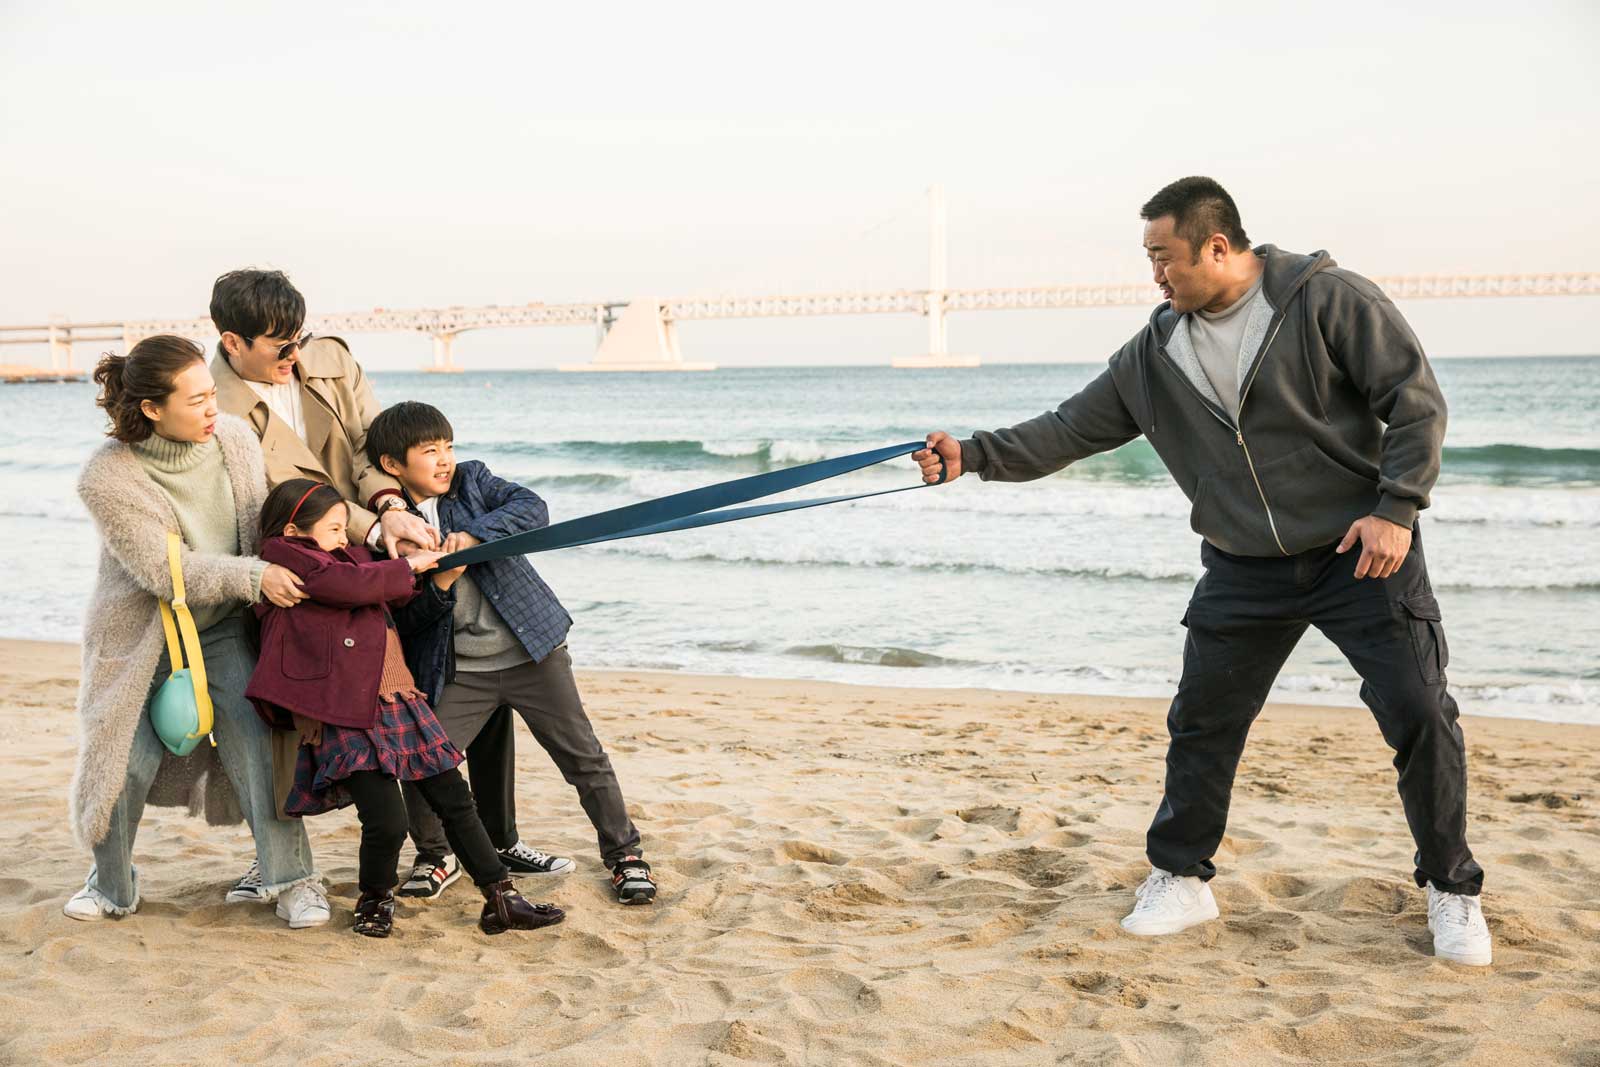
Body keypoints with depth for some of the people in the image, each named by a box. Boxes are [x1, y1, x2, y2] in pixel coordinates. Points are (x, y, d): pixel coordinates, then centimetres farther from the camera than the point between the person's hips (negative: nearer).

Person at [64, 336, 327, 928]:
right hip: (139, 636, -2)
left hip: (222, 630, 3)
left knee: (258, 743, -10)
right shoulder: (107, 478, -23)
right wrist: (254, 577, -32)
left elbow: (263, 528, 6)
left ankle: (292, 881, 1)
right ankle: (111, 888, 25)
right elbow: (165, 572, -26)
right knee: (125, 762, 0)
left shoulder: (237, 440, -10)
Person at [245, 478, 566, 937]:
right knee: (386, 821, -13)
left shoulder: (350, 557, 23)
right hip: (347, 718, -8)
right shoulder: (286, 556, 0)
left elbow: (409, 617, 28)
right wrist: (410, 565, -2)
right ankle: (376, 900, 16)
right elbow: (352, 586, -16)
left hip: (400, 703, 8)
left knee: (455, 800, 8)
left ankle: (501, 899, 15)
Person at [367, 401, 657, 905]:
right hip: (457, 671, 0)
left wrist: (476, 533, -26)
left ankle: (623, 853, 17)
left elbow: (533, 508, -14)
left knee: (582, 754, 2)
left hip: (530, 648, 0)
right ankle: (433, 854, 20)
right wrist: (437, 588, -21)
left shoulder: (473, 480, 2)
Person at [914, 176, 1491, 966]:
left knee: (1420, 716, -4)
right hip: (1244, 573, 4)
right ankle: (1181, 879, 22)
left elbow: (1415, 399, -11)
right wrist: (973, 456, -6)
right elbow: (1070, 430, 4)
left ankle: (1451, 891, 15)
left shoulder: (1328, 300, -12)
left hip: (1362, 553, -4)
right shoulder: (1155, 354, 2)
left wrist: (1396, 508, -19)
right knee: (1201, 724, 5)